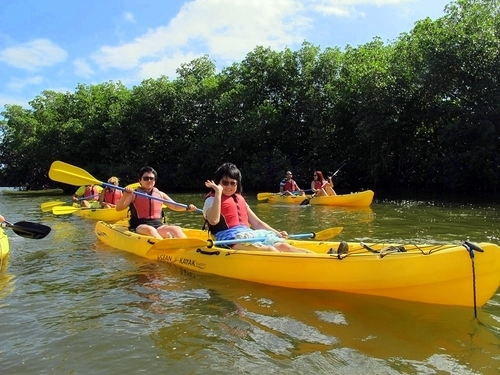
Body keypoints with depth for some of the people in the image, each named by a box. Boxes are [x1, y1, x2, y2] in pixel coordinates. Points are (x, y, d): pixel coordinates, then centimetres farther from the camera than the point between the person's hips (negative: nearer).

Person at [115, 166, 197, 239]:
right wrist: (125, 195, -20)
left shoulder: (160, 194, 16)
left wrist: (187, 207, 4)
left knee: (176, 229, -24)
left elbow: (175, 206, 23)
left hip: (158, 226, 4)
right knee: (150, 229, -38)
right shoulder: (134, 194, 7)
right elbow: (118, 208, -3)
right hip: (140, 227, -3)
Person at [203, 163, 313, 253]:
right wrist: (218, 192, -16)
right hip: (230, 238, -6)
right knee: (268, 249, -30)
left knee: (282, 245, -17)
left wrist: (277, 233, 10)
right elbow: (214, 221, -17)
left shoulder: (239, 199, 25)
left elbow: (256, 223, 24)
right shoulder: (212, 199, 5)